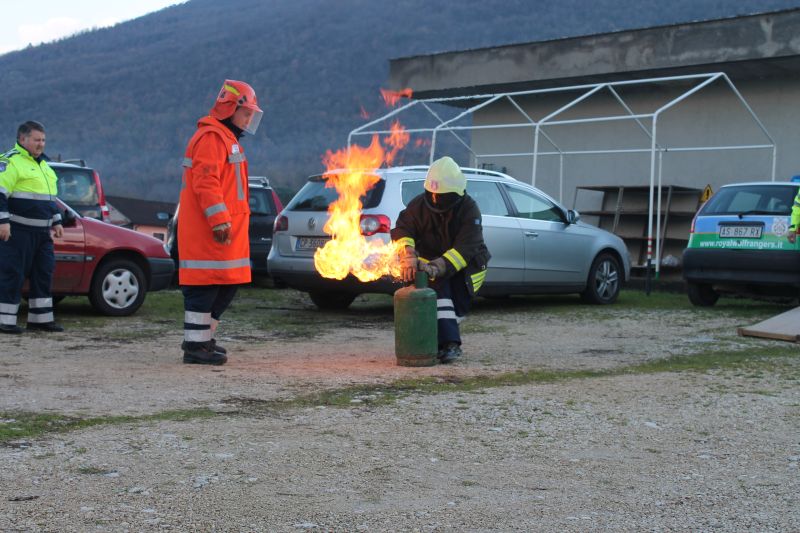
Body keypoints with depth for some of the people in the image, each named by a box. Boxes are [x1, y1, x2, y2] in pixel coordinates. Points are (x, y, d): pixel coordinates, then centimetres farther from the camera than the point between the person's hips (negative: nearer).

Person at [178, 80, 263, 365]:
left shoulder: (227, 138, 24)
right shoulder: (211, 137, -11)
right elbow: (205, 183, -21)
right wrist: (219, 220, -25)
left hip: (227, 229, 11)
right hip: (208, 231, -11)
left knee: (227, 285, 13)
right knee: (205, 286, -8)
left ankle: (202, 337, 24)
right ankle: (196, 345, -4)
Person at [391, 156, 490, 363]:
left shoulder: (469, 210, -22)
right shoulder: (419, 205, -12)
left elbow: (464, 249, -32)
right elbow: (402, 230, -22)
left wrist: (436, 267, -47)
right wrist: (409, 257, -43)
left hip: (463, 268, 0)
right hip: (431, 263, 1)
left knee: (458, 306, -10)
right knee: (439, 291, -26)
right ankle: (449, 344, -32)